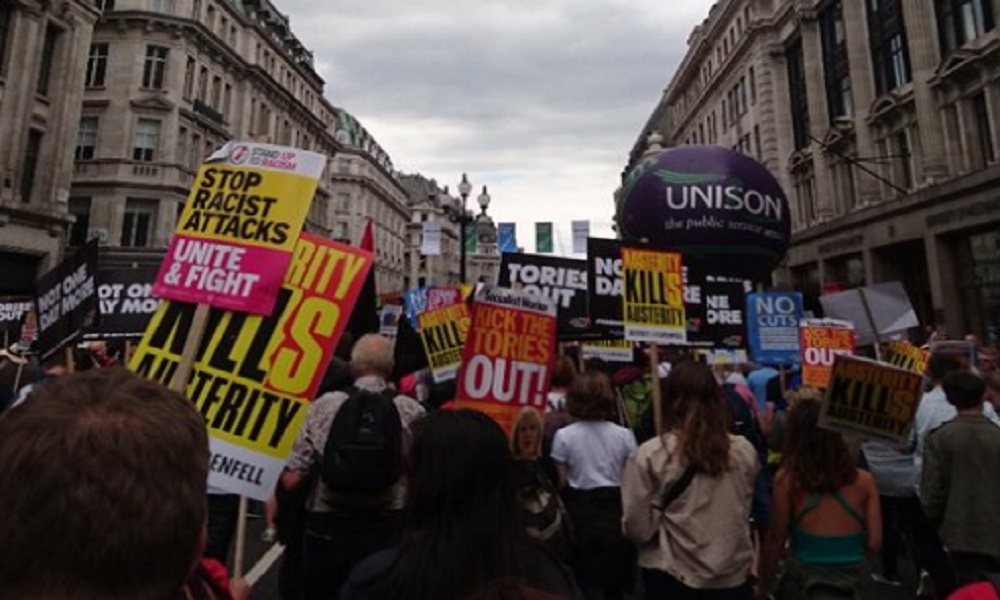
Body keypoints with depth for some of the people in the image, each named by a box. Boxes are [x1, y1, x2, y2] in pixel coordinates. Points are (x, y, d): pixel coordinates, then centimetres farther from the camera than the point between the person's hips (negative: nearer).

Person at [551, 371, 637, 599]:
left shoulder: (564, 436, -10)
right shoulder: (624, 435, -5)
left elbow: (561, 482, -6)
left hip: (581, 511, -2)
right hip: (616, 507, 2)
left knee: (589, 582, 13)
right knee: (615, 579, 20)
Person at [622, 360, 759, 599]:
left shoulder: (649, 456, -17)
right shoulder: (745, 451, -6)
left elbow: (638, 529, -13)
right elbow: (744, 514, 10)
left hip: (673, 580, -2)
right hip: (735, 578, 3)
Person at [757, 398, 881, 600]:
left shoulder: (787, 479, -13)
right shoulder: (864, 480, -4)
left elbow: (775, 541, -9)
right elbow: (874, 543, -2)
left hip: (803, 581, -3)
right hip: (850, 582, 3)